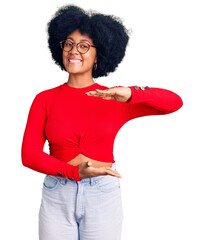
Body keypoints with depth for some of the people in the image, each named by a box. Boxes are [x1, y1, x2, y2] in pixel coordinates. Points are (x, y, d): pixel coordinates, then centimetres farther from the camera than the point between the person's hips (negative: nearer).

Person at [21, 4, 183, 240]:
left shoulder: (115, 100, 0)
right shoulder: (44, 99, 1)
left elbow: (174, 102, -8)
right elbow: (29, 154, -7)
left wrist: (130, 93, -25)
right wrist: (74, 171, -21)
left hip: (103, 197, 0)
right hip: (57, 197, 1)